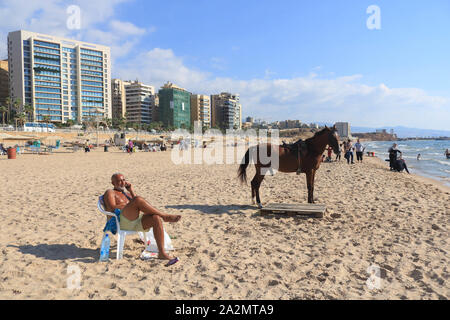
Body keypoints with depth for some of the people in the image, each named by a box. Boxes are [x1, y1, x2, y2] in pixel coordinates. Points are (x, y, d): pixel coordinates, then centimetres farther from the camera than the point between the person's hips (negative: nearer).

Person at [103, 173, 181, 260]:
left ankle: (162, 253, -29)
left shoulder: (127, 193, 32)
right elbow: (112, 209, -7)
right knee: (138, 199, -31)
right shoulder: (110, 192, 12)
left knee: (156, 218, -24)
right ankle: (165, 216, -21)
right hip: (122, 222, -6)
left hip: (136, 222, 6)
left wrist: (131, 190, 17)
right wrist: (128, 204, -5)